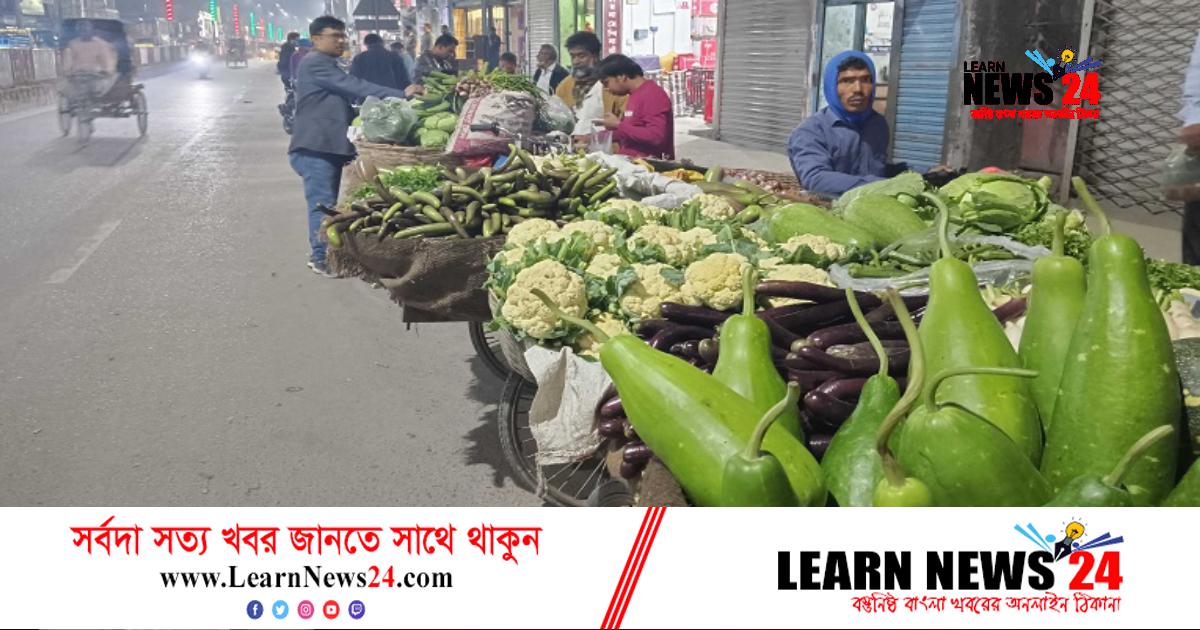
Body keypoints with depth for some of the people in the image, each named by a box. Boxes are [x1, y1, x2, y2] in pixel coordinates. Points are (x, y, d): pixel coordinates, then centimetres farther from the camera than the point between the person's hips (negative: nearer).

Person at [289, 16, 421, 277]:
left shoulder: (329, 67, 21)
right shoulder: (315, 64, -13)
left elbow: (347, 96, 24)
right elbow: (356, 87, -21)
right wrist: (400, 94, -25)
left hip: (332, 146, 10)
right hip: (316, 148, -10)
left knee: (327, 203, 13)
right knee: (323, 203, -7)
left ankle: (322, 253, 21)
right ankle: (322, 259, -1)